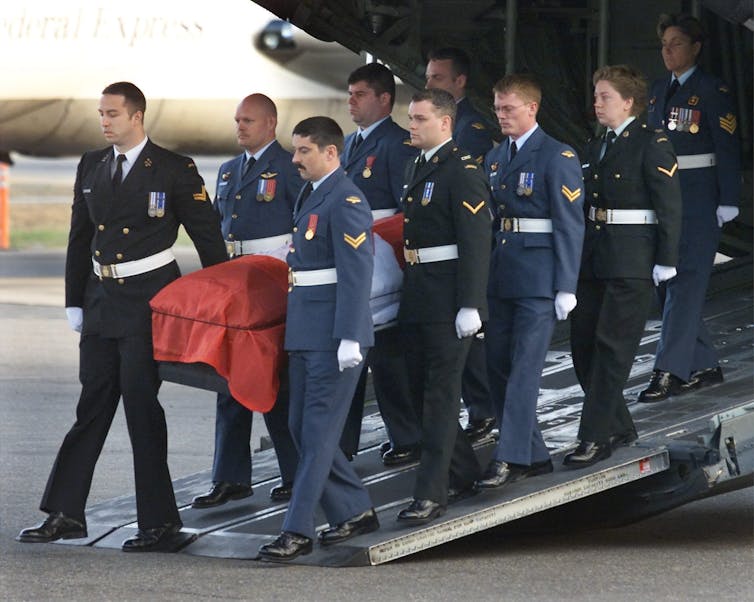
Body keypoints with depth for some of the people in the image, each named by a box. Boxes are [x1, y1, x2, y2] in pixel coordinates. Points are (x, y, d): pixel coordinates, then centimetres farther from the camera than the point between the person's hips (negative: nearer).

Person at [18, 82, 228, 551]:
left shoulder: (174, 171, -6)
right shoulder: (91, 167, 11)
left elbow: (209, 238, -2)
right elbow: (80, 239, 16)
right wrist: (75, 302, 12)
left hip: (149, 301, -6)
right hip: (102, 300, 6)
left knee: (141, 404, -6)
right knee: (92, 406, 7)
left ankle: (160, 521, 0)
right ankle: (66, 514, 8)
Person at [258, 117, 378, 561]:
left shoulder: (346, 200, -13)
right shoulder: (310, 196, 17)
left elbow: (357, 274, -18)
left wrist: (349, 339, -23)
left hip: (334, 336, -10)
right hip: (306, 333, 10)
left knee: (319, 430, -7)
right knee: (304, 429, 11)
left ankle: (298, 531, -6)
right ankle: (354, 511, 21)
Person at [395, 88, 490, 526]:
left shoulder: (463, 172, -13)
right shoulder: (416, 168, 15)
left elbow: (477, 242, -17)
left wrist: (470, 306, -22)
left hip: (448, 301, -9)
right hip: (417, 298, 9)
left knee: (441, 393, -7)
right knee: (421, 388, 14)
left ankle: (432, 493, -7)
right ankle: (463, 473, 28)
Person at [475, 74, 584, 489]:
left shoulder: (557, 157, -7)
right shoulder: (494, 158, 14)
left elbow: (570, 225, -10)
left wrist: (566, 287, -14)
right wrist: (485, 276, 12)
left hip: (539, 279, -8)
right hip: (501, 277, 8)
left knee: (524, 366, -10)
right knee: (497, 364, 7)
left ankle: (510, 458, -11)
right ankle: (532, 455, 16)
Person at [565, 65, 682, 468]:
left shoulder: (651, 144, -9)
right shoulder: (596, 147, 15)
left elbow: (670, 205, -12)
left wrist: (666, 261, -15)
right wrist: (576, 259, 13)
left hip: (631, 262, -8)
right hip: (593, 260, 8)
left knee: (612, 346, -8)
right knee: (583, 343, 8)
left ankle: (595, 437, -6)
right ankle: (618, 426, 21)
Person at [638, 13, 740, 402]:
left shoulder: (712, 92, -6)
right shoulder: (658, 91, 14)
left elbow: (727, 149, -9)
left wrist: (728, 203, -13)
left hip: (698, 200, -8)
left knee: (685, 283, -11)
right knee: (665, 283, 8)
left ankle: (669, 372, -15)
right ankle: (704, 366, 18)